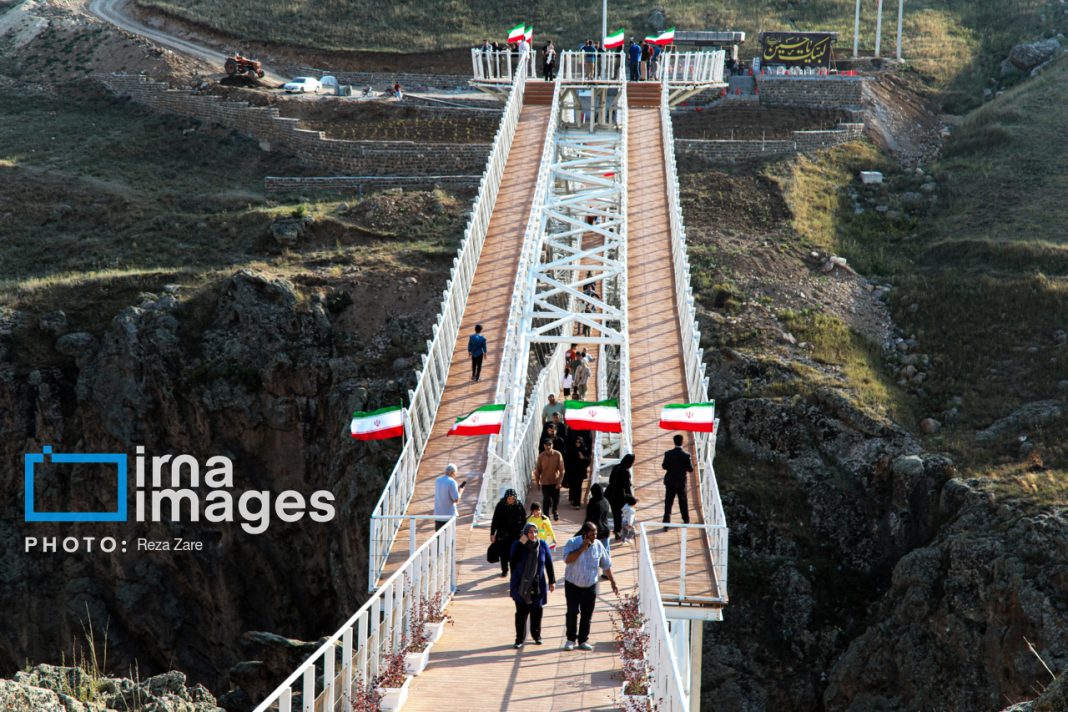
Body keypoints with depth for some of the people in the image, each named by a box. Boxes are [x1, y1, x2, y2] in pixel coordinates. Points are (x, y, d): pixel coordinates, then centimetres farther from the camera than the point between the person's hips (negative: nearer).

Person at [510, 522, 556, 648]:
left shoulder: (543, 545, -4)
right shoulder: (517, 545, -10)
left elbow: (549, 564, 3)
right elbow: (512, 560, -26)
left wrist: (552, 581, 5)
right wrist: (521, 544, -29)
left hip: (538, 585, 2)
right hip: (521, 586, -2)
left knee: (537, 611, 9)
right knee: (521, 612, 0)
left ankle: (536, 635, 28)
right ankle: (520, 639, 10)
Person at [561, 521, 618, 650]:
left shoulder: (598, 545, -2)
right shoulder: (573, 542, -12)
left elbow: (606, 566, 7)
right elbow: (567, 560, -27)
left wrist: (613, 583, 5)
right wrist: (582, 548, -27)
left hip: (590, 586, 3)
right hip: (573, 585, -3)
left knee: (587, 615, 5)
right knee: (572, 613, -5)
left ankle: (583, 640, 15)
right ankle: (571, 639, 9)